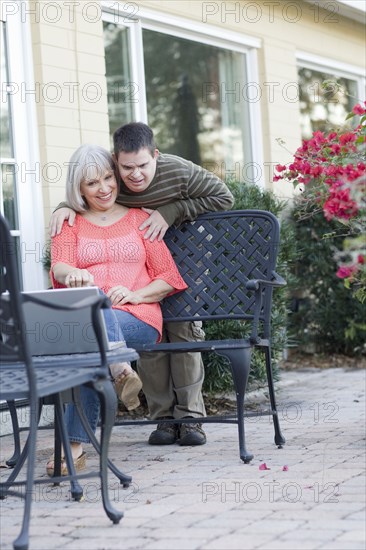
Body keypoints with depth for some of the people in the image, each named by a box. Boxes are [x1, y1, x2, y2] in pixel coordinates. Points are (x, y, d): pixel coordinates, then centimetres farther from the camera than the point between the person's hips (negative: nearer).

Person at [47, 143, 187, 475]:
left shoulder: (139, 219, 22)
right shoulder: (71, 224, 23)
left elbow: (169, 279, 15)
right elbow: (59, 267, 2)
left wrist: (133, 294, -7)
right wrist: (73, 273, -25)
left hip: (138, 318, -1)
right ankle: (121, 370, -62)